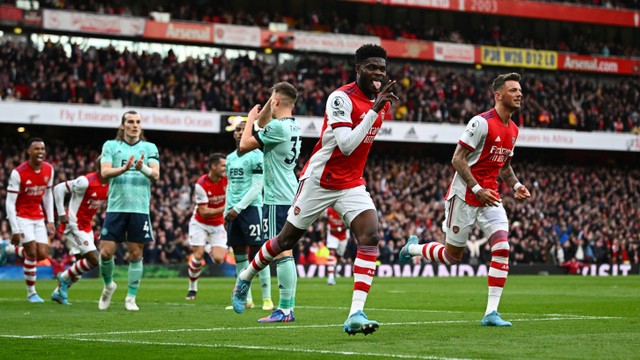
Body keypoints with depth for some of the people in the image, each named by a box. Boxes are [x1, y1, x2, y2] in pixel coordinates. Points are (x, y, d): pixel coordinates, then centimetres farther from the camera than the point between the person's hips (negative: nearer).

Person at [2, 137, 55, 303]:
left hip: (38, 217, 6)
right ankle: (31, 293, 4)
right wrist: (15, 230, -19)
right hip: (22, 216, -6)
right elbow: (10, 203, -16)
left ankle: (8, 249, 24)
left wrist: (50, 221, 7)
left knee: (43, 255, -2)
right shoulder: (18, 173, -19)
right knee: (32, 253, -13)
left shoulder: (48, 170, -2)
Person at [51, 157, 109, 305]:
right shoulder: (85, 182, -22)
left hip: (87, 227, 8)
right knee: (94, 259, -15)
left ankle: (59, 292, 25)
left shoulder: (109, 185, 1)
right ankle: (65, 278, 4)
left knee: (81, 265, 11)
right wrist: (61, 214, -16)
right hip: (74, 226, -8)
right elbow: (59, 189, -15)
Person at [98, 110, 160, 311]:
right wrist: (124, 169, -25)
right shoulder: (110, 146, 8)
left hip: (140, 208, 0)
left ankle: (131, 298, 12)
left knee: (136, 255, 1)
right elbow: (105, 172, -6)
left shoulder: (149, 148, 9)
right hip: (116, 207, 0)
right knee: (106, 252, -5)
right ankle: (108, 285, 23)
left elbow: (156, 175, -3)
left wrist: (143, 168, -25)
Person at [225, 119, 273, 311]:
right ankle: (246, 298, 13)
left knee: (257, 252, -7)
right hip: (234, 211, 7)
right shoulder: (230, 158, 15)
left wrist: (238, 208, -14)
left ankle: (267, 298, -4)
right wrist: (227, 210, 14)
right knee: (238, 254, 7)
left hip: (251, 207, -7)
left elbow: (257, 187, -11)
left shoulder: (256, 156, -7)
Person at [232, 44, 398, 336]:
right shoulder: (341, 98, -20)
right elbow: (346, 145, -29)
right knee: (287, 239, 9)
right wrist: (374, 110, -31)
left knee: (370, 237, -19)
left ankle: (356, 314, -24)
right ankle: (245, 278, 37)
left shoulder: (381, 102, 4)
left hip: (352, 185, 5)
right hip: (320, 180, -5)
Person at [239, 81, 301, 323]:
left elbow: (244, 145, -8)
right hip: (290, 197, 10)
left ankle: (284, 310, -12)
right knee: (285, 253, 12)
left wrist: (250, 119, 5)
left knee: (282, 253, -10)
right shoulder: (293, 126, 13)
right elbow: (262, 123, 31)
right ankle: (289, 307, 15)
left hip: (277, 199, -10)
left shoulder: (277, 126, -15)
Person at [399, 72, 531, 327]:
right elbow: (457, 159, -16)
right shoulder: (482, 122, -16)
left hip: (490, 197, 7)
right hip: (464, 195, -6)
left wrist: (515, 185, 6)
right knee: (452, 256, 4)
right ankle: (412, 248, 35)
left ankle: (491, 312, -11)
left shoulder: (513, 130, 10)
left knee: (502, 248, -12)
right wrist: (477, 189, -23)